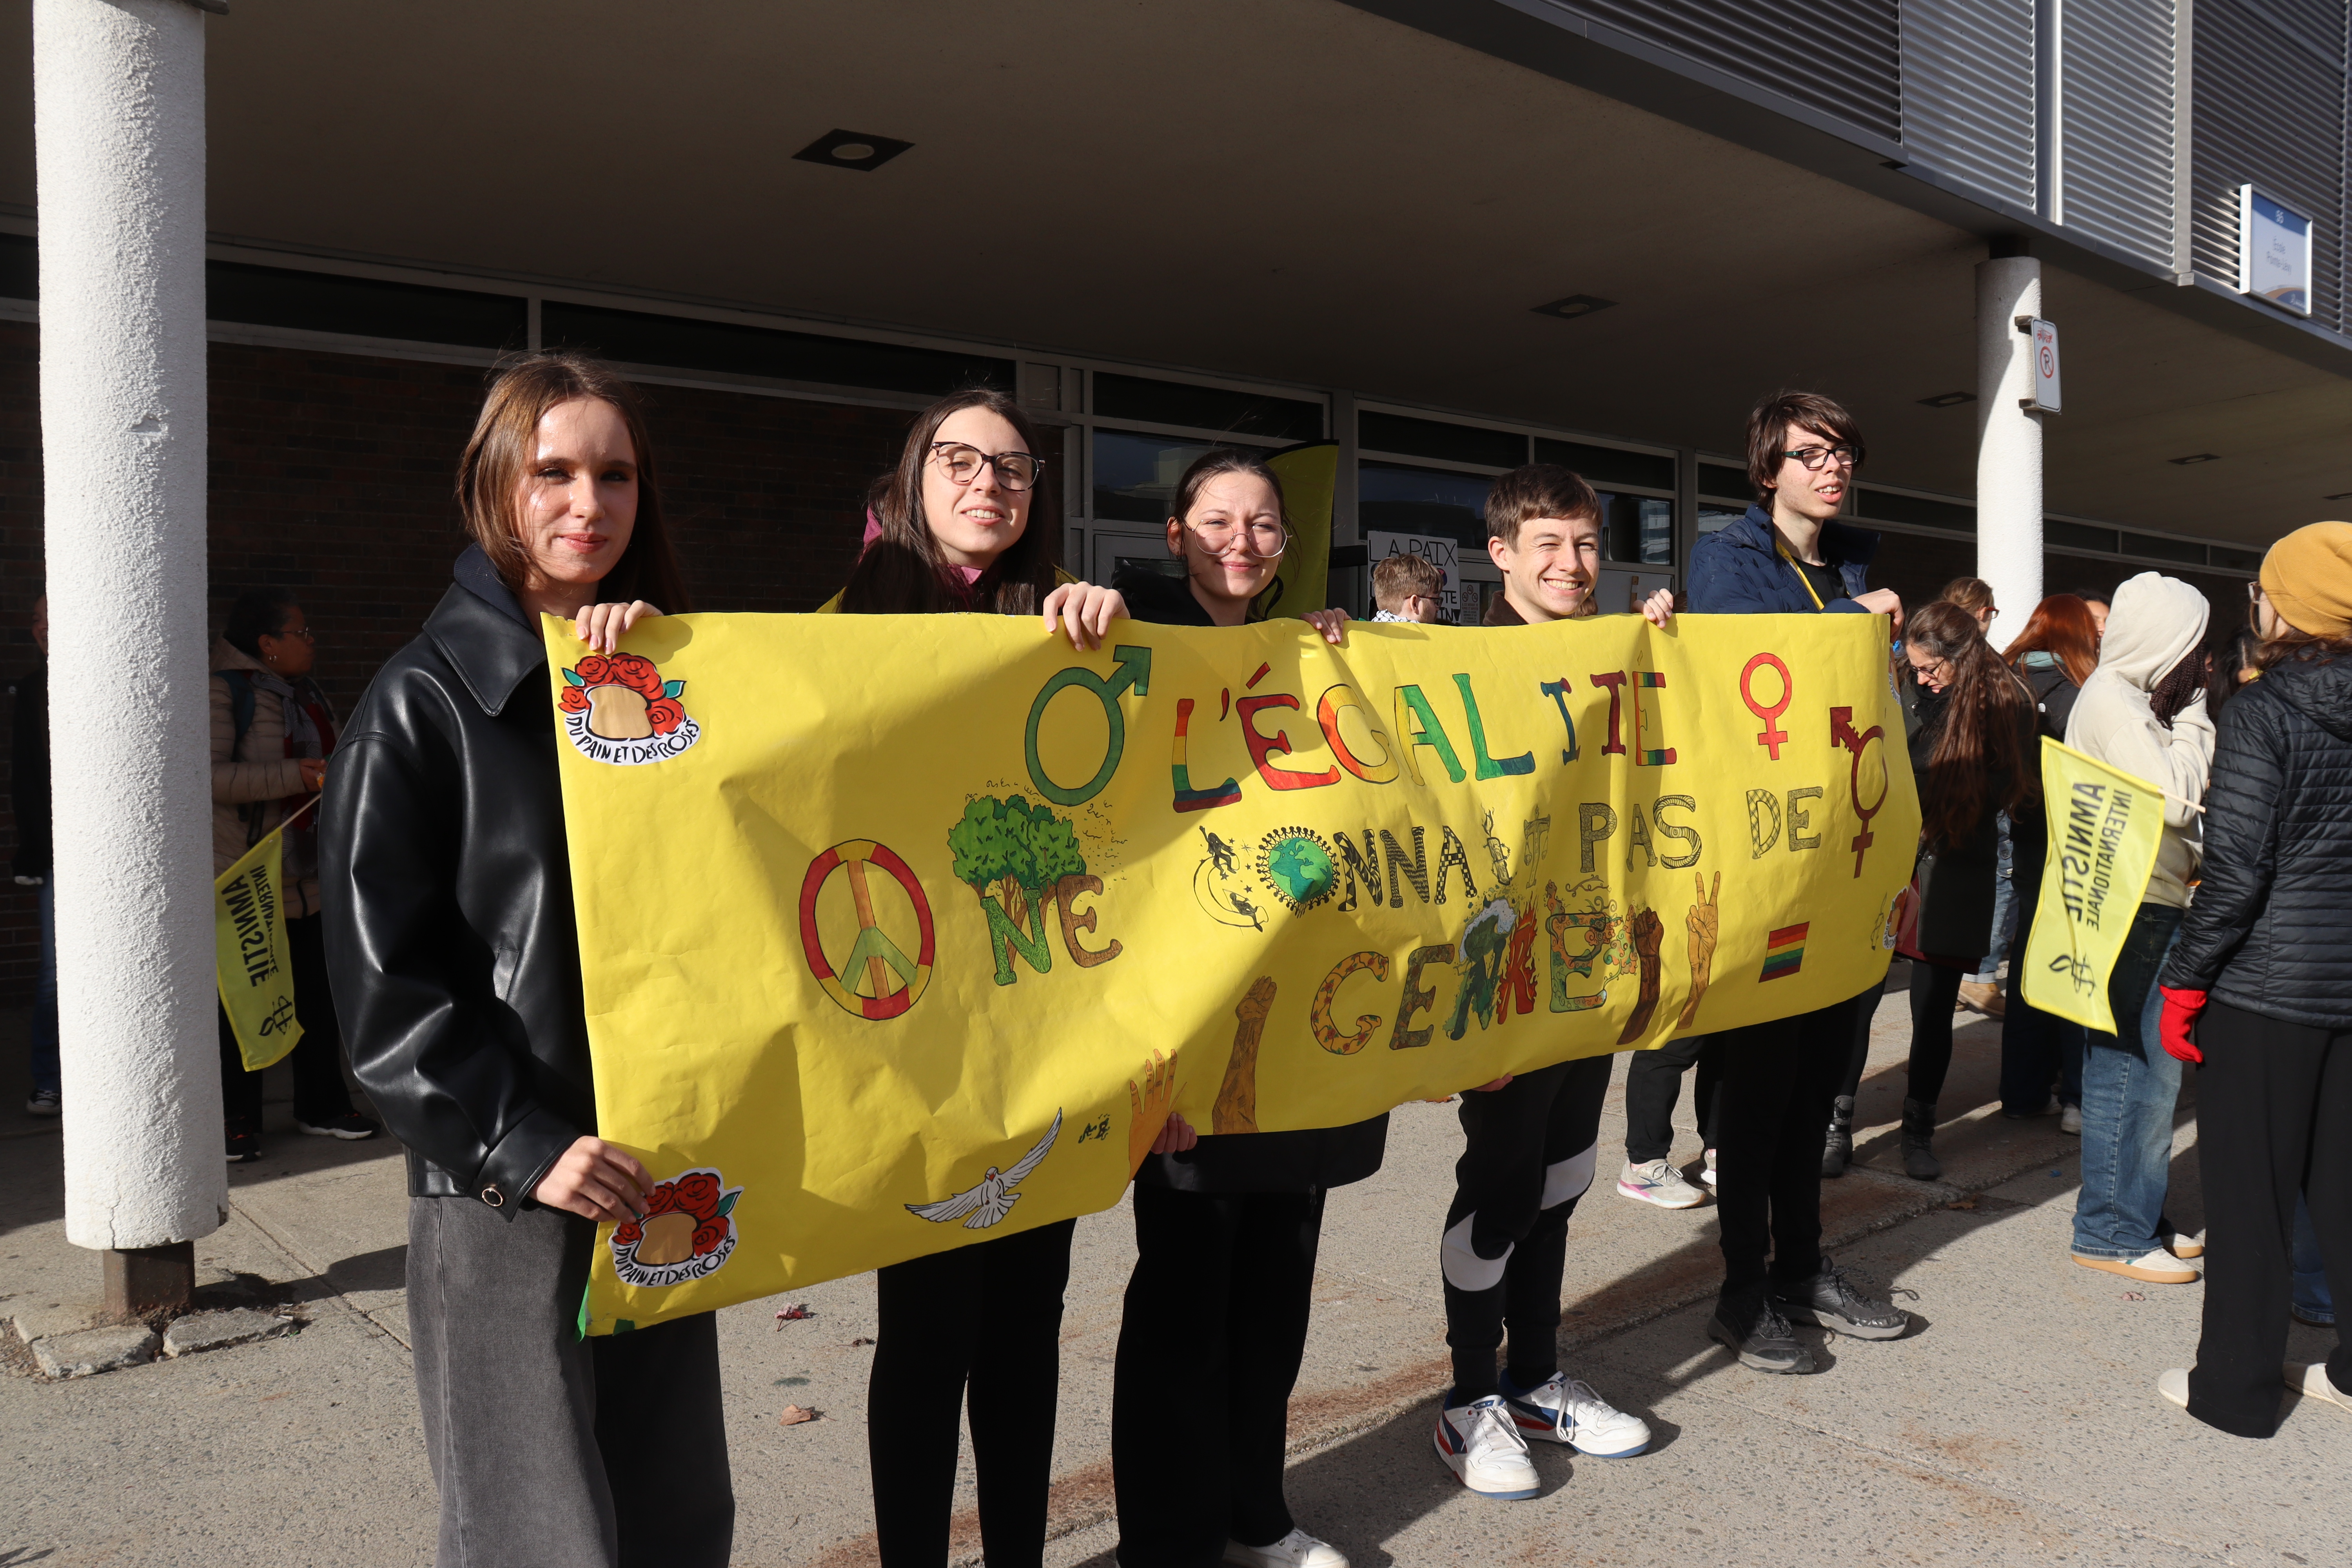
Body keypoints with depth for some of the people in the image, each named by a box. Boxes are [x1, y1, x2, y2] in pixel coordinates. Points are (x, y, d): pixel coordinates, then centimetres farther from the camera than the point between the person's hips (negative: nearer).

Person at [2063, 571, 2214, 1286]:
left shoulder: (2133, 698, 17)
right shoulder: (2112, 701, -14)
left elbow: (2174, 799, 18)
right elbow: (2177, 797, -19)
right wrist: (2194, 712, -10)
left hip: (2149, 908, 10)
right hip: (2131, 913, -10)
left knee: (2149, 1068, 15)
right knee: (2137, 1070, -5)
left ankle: (2137, 1214, 26)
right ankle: (2112, 1232, 4)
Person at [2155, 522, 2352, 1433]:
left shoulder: (2260, 713, -14)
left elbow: (2237, 871, -17)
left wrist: (2184, 983, -10)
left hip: (2267, 983, -6)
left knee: (2249, 1189, 4)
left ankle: (2235, 1387, 14)